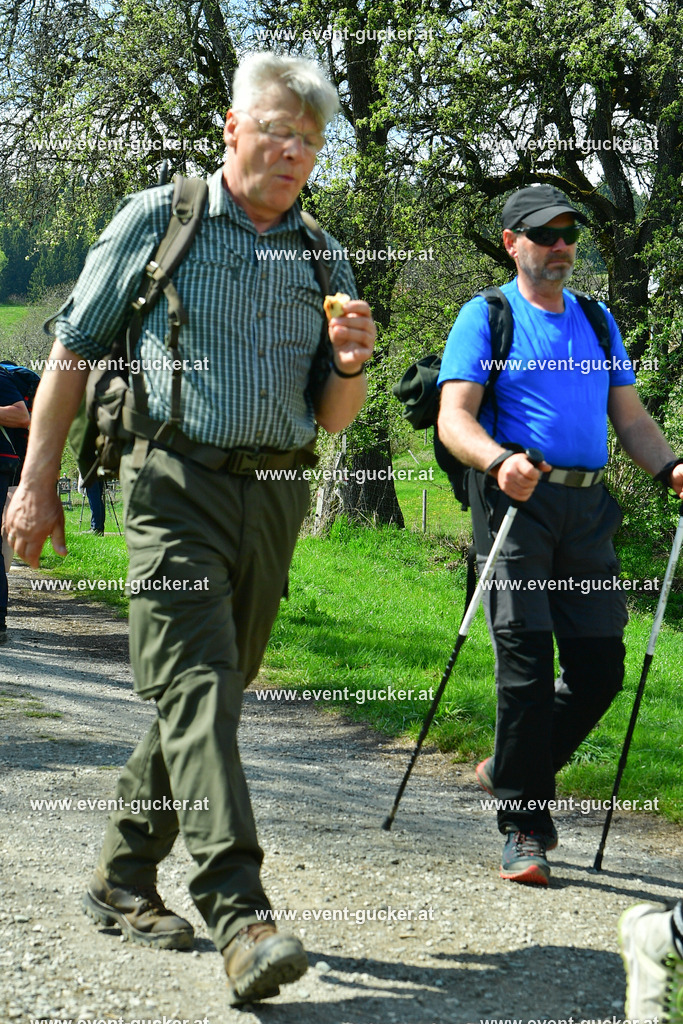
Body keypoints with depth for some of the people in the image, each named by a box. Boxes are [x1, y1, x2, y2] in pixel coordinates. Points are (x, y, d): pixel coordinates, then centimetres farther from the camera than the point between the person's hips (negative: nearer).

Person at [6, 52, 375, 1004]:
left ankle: (123, 877, 25)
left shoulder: (325, 260, 14)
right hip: (177, 484, -5)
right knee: (196, 685, -17)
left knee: (207, 694, 9)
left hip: (274, 496, 5)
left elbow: (331, 420, 16)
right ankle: (241, 914, -25)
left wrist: (352, 367, -7)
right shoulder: (156, 221, 4)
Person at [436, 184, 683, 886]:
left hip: (587, 507, 5)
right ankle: (525, 829, -3)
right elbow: (454, 417, -7)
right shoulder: (486, 317, 4)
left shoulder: (598, 322, 21)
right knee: (526, 662, -10)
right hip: (517, 503, -5)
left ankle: (513, 771, 25)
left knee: (599, 668, 3)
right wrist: (498, 461, -28)